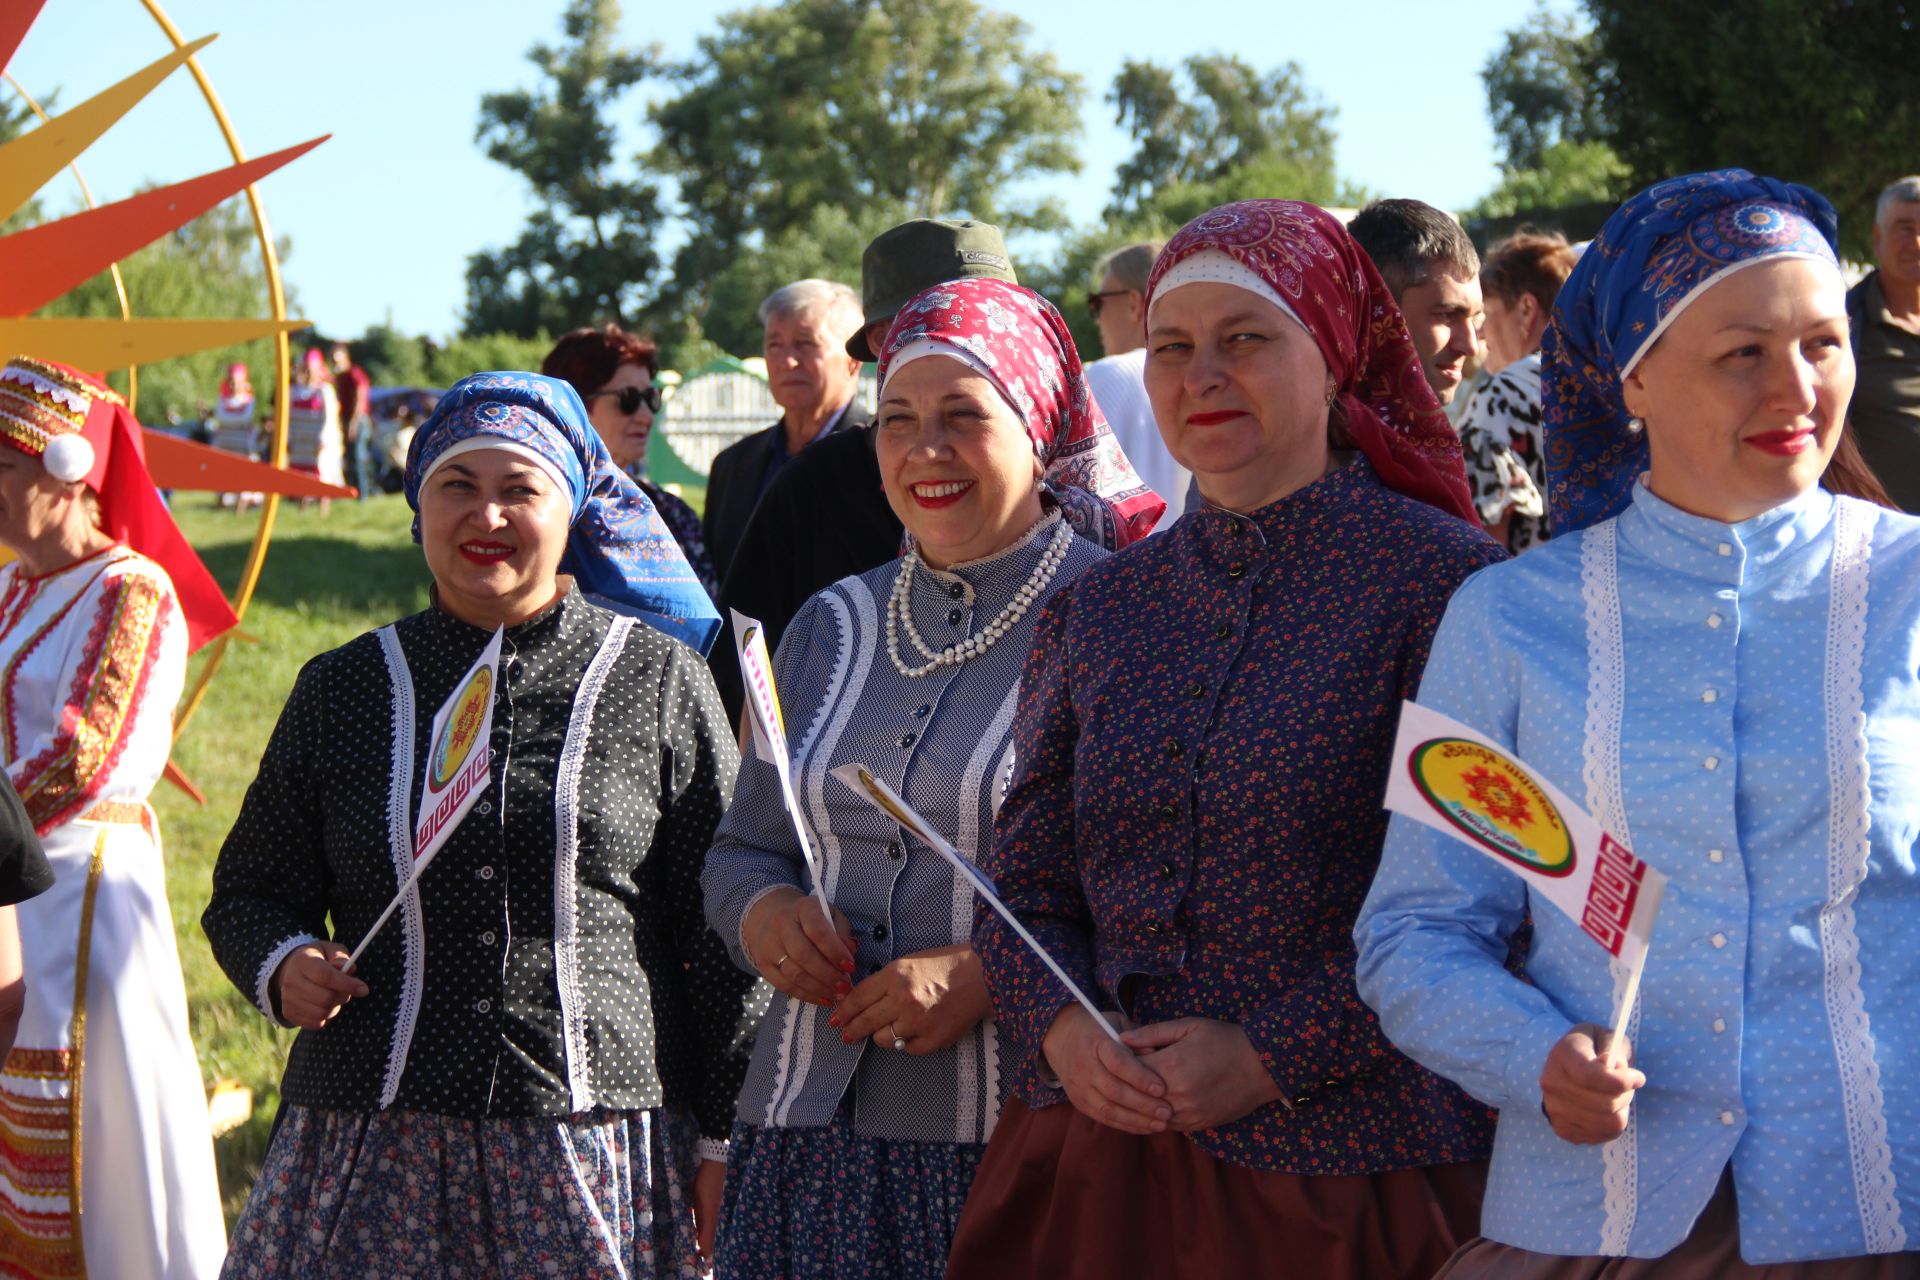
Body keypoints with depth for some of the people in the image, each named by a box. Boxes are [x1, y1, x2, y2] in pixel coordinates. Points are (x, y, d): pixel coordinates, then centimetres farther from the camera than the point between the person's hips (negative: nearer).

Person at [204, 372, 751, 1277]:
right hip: (376, 1149, 2)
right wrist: (281, 965, -5)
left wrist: (721, 1140, 2)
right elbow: (251, 891, 18)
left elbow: (727, 935, 5)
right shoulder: (343, 690, 10)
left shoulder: (660, 682, 4)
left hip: (604, 1133, -1)